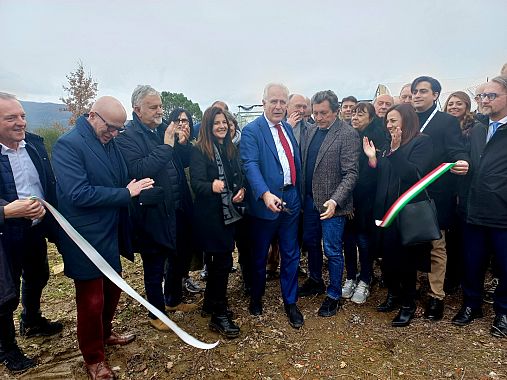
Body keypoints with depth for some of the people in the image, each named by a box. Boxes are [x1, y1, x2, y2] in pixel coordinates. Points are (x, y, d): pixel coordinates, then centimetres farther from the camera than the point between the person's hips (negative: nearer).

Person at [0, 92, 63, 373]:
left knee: (37, 277, 25)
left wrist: (44, 208, -10)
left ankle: (32, 322, 52)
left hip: (36, 227, 6)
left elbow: (50, 184, 3)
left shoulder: (35, 143, -1)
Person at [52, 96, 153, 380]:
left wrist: (136, 188, -2)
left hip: (111, 233, 8)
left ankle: (104, 333, 46)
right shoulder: (68, 145, -17)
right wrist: (126, 193, -23)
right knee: (91, 300, 7)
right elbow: (78, 194, -26)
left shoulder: (110, 142, 7)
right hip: (86, 238, -7)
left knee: (113, 289, 21)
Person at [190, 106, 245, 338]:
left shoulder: (231, 149, 11)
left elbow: (239, 177, 15)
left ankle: (211, 303, 33)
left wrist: (241, 190, -5)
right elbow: (196, 183, -17)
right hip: (210, 215, -6)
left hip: (229, 213, 6)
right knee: (223, 262, -5)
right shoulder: (199, 151, -8)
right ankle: (219, 315, 9)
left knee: (217, 260, 15)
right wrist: (211, 186, -38)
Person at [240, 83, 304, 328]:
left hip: (291, 200, 5)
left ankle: (290, 302, 30)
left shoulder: (288, 128, 10)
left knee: (291, 255, 13)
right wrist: (265, 194, -37)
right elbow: (250, 165, -23)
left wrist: (299, 194, 14)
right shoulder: (251, 131, -10)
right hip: (266, 202, -5)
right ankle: (256, 297, 37)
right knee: (260, 255, 14)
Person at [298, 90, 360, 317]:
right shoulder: (311, 130, 7)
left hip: (331, 202, -7)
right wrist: (302, 194, 5)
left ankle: (334, 295, 24)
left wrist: (334, 201, -26)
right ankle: (315, 281, 42)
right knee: (311, 242, 20)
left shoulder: (348, 134, -13)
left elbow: (351, 174, -16)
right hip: (310, 199, 7)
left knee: (332, 251, 4)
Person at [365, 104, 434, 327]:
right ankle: (394, 294, 32)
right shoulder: (392, 144, 12)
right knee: (388, 254, 12)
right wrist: (372, 158, -3)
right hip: (386, 209, 7)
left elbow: (415, 174, -20)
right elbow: (383, 176, 10)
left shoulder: (422, 142, -7)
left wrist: (396, 150, -22)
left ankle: (408, 304, 21)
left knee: (405, 257, 3)